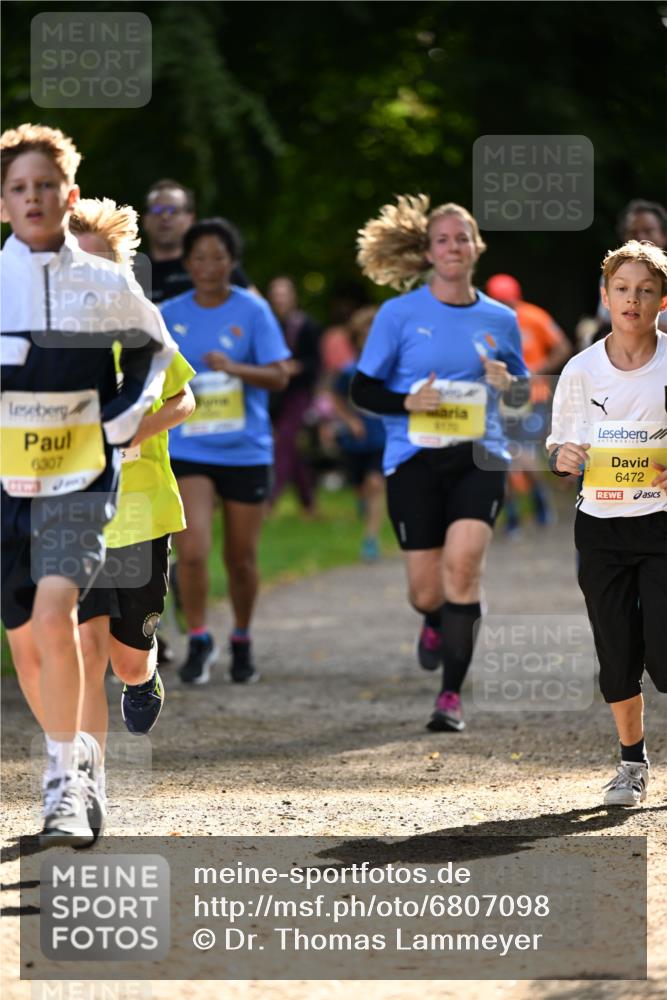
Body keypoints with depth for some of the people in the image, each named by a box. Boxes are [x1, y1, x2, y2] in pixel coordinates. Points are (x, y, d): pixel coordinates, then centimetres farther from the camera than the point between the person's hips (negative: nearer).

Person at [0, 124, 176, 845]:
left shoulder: (106, 286, -1)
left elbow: (154, 350, 17)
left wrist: (124, 419, 2)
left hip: (79, 480, -2)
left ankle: (63, 784, -17)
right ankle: (79, 760, 31)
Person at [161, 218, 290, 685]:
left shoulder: (252, 310, -2)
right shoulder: (171, 314, 4)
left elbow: (278, 377, -7)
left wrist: (233, 367, -22)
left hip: (245, 450, 0)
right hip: (188, 450, 0)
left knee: (242, 559, 8)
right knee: (192, 551, -16)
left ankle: (242, 642, 29)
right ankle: (200, 641, 1)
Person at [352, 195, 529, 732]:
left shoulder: (500, 320, 8)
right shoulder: (400, 314, 1)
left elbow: (523, 392, 19)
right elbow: (363, 389, 3)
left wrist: (508, 383, -5)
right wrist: (407, 402, -16)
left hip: (479, 458, 0)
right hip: (415, 460, 0)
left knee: (463, 562, -22)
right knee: (427, 592, 1)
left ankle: (452, 693, -14)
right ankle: (437, 624, 42)